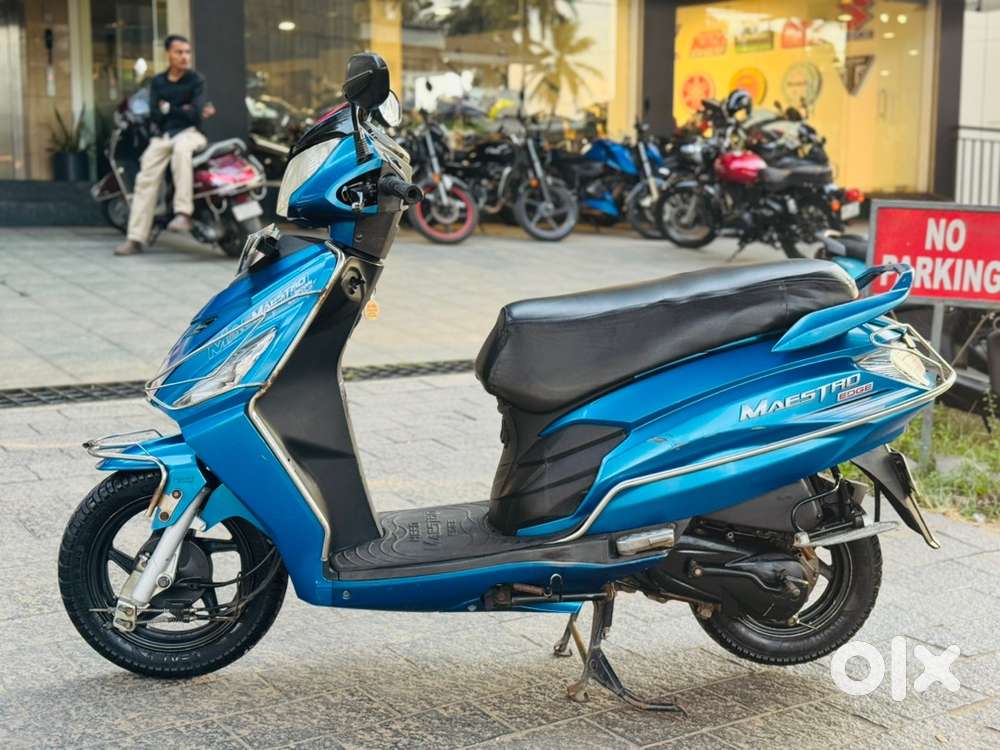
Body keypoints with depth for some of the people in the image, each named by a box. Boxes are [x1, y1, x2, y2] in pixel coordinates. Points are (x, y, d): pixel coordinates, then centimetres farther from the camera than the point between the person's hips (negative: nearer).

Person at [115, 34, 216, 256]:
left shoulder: (196, 80, 2)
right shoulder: (158, 82, 14)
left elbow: (195, 114, -12)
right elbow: (155, 114, 1)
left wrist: (169, 109, -4)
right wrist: (183, 110, -7)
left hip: (189, 133, -4)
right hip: (162, 136, 4)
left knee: (181, 148, -40)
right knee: (145, 180, -12)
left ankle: (183, 213, -41)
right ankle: (135, 238, -11)